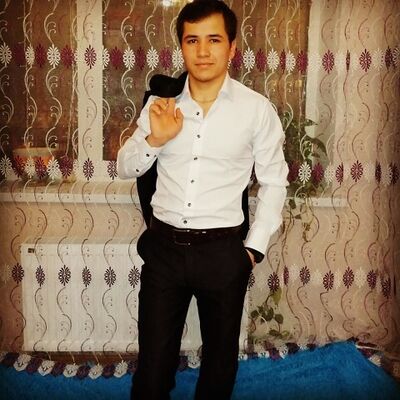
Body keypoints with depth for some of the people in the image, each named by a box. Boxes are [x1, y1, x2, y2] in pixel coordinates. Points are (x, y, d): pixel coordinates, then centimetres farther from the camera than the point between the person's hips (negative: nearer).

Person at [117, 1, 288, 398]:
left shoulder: (257, 109, -7)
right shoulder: (160, 103, 0)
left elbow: (273, 182, 2)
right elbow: (125, 168, 6)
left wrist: (255, 247, -1)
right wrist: (155, 138, -14)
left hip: (222, 251, -1)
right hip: (164, 246, 1)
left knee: (220, 359, 19)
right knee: (154, 363, 12)